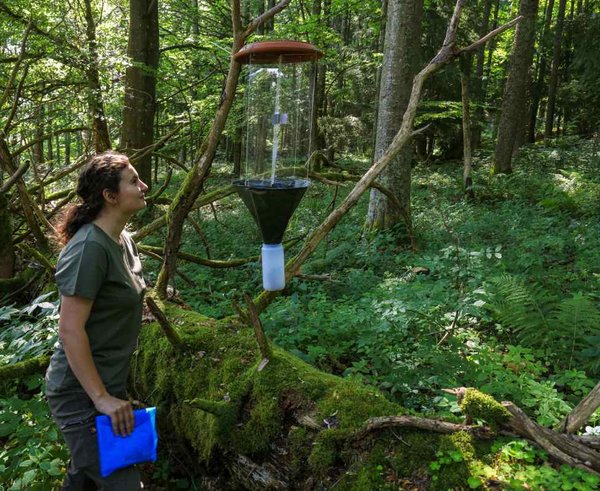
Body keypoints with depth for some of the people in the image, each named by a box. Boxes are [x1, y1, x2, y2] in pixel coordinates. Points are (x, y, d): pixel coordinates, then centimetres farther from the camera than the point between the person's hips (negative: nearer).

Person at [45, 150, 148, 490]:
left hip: (108, 385, 9)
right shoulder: (89, 247, -23)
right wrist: (101, 398, -22)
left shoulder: (124, 241, 5)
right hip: (83, 394, -9)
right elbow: (70, 330, -25)